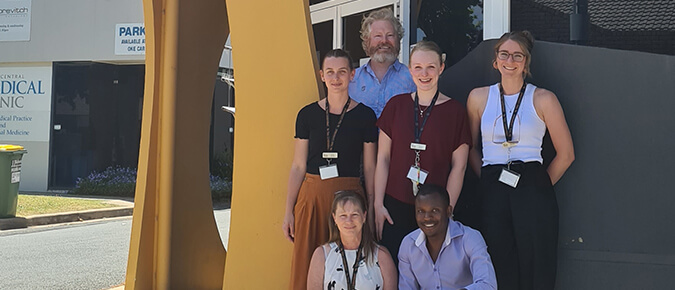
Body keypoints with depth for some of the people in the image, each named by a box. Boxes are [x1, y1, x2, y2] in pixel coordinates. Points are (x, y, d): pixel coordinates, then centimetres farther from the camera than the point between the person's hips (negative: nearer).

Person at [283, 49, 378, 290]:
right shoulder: (307, 114, 4)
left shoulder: (365, 115, 1)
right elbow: (298, 166, 6)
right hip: (312, 195, 1)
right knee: (306, 266, 3)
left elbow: (370, 168, 4)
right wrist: (289, 211, 3)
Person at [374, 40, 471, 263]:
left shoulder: (455, 111, 2)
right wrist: (378, 204, 1)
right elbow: (383, 158, 7)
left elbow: (458, 167, 2)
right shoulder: (396, 105, 6)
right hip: (395, 207, 1)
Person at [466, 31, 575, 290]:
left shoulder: (543, 99, 2)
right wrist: (489, 179, 7)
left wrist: (541, 186, 5)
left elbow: (566, 154, 5)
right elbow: (470, 148, 16)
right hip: (492, 192, 2)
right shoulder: (479, 97, 10)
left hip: (532, 190, -2)